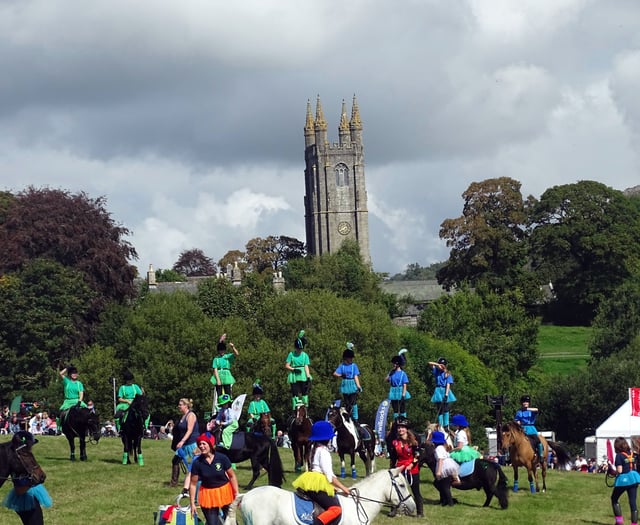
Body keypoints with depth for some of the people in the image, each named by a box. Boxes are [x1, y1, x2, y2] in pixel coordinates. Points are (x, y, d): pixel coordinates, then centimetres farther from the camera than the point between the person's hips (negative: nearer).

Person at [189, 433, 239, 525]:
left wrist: (237, 494, -8)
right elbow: (193, 484, -7)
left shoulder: (222, 458, -15)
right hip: (208, 495, 0)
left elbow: (232, 476, -6)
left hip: (225, 492, 0)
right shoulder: (197, 463, -13)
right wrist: (192, 503, -6)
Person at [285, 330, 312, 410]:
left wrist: (308, 377, -11)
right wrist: (294, 369, -16)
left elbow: (306, 367, -2)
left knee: (305, 391, -3)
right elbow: (287, 365, 0)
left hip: (303, 376, 1)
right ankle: (294, 409, 2)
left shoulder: (305, 355, 4)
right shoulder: (291, 354, 2)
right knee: (295, 393, -2)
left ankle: (305, 405, 5)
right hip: (294, 376, -1)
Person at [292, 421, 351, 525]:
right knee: (336, 509, -21)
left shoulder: (314, 448, 17)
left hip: (311, 483, 10)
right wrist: (343, 488, -6)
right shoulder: (323, 451, -10)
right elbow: (330, 475, -13)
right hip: (317, 485, -10)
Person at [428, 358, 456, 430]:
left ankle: (446, 426, 7)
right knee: (440, 409, 0)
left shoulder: (447, 374, 0)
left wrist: (446, 394, -18)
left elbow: (448, 384, -8)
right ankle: (440, 426, -1)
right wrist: (437, 364, -15)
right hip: (438, 391, 1)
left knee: (446, 409, 2)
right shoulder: (436, 371, 6)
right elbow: (430, 363, -1)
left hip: (445, 391, -1)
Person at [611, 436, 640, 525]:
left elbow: (619, 470, -18)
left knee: (614, 499, 15)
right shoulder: (632, 454, 7)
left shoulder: (619, 455, -13)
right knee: (633, 501, 5)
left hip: (623, 479, -6)